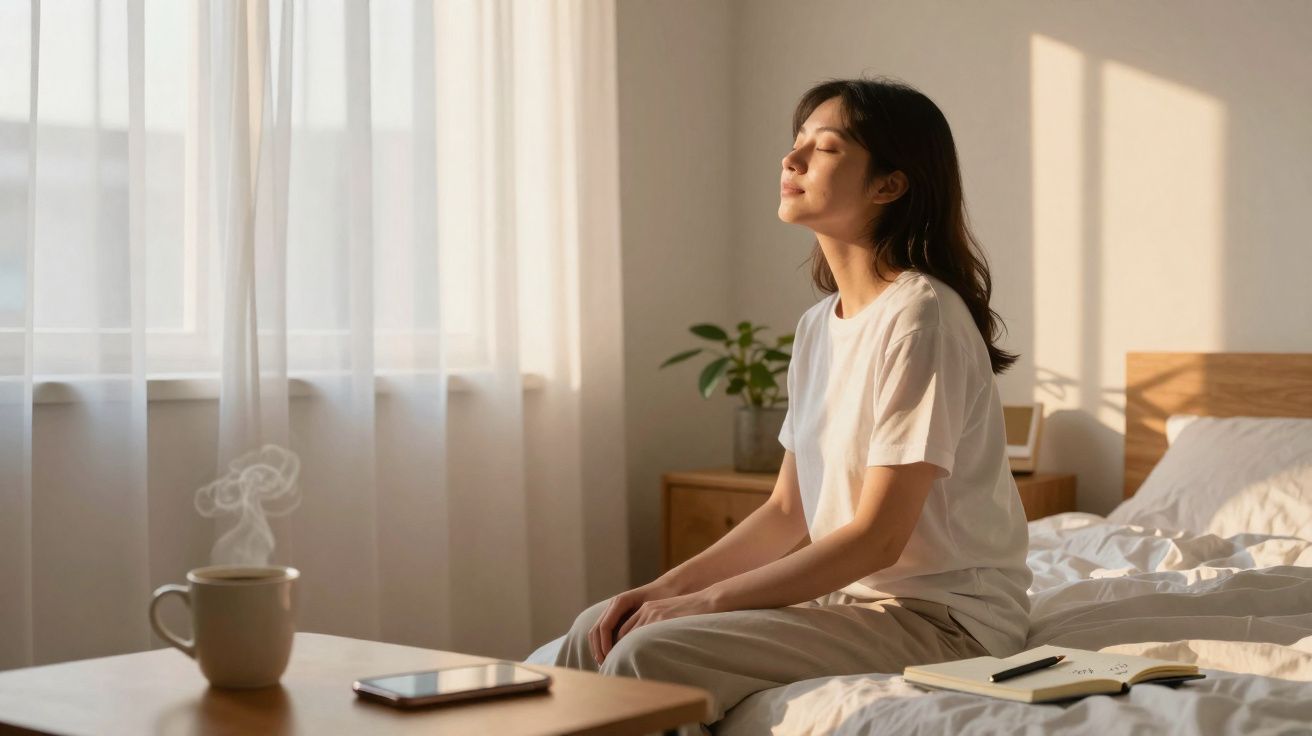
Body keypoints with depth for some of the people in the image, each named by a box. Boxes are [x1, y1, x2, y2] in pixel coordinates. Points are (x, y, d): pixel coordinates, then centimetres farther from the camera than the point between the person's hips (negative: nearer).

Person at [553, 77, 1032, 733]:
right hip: (852, 595, 8)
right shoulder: (819, 327, 10)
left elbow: (877, 537, -19)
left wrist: (708, 600, -17)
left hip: (942, 619, -8)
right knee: (596, 634, 3)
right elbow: (787, 512, 12)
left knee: (648, 657, -22)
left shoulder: (920, 317, -18)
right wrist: (669, 587, -1)